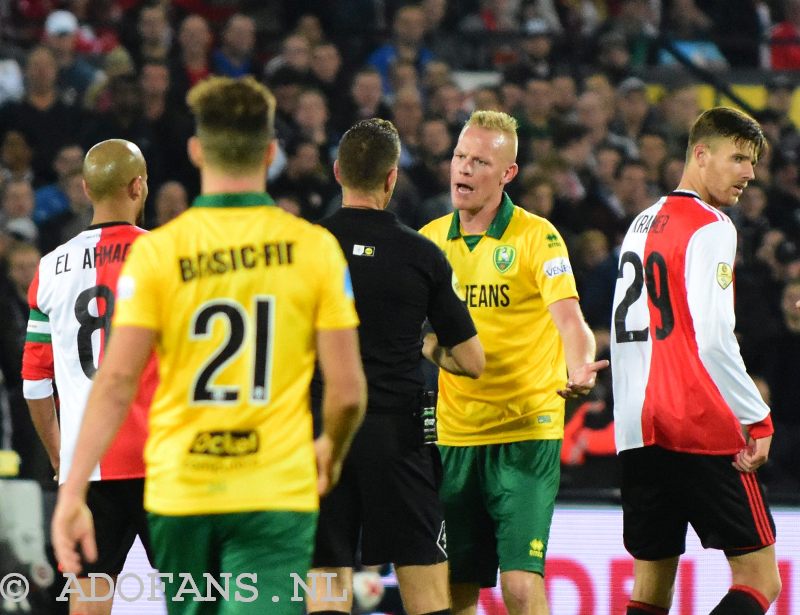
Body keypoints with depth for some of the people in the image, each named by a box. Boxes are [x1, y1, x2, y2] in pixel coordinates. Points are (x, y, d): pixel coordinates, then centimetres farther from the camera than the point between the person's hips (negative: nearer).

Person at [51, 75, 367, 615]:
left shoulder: (156, 252, -3)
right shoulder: (315, 248, -3)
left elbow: (116, 383, -9)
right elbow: (347, 390, -3)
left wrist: (72, 492, -7)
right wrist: (332, 451, 18)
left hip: (178, 491, 2)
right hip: (277, 490, -2)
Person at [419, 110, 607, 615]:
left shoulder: (536, 237, -7)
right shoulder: (431, 238, 8)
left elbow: (569, 318, -19)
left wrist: (579, 370, -39)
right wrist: (435, 346, -4)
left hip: (526, 430, -5)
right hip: (454, 435, 5)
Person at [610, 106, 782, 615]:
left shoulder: (643, 224, 18)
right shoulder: (711, 227, -8)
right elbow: (713, 339, -17)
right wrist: (758, 419, -12)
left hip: (637, 429, 8)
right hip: (702, 426, -8)